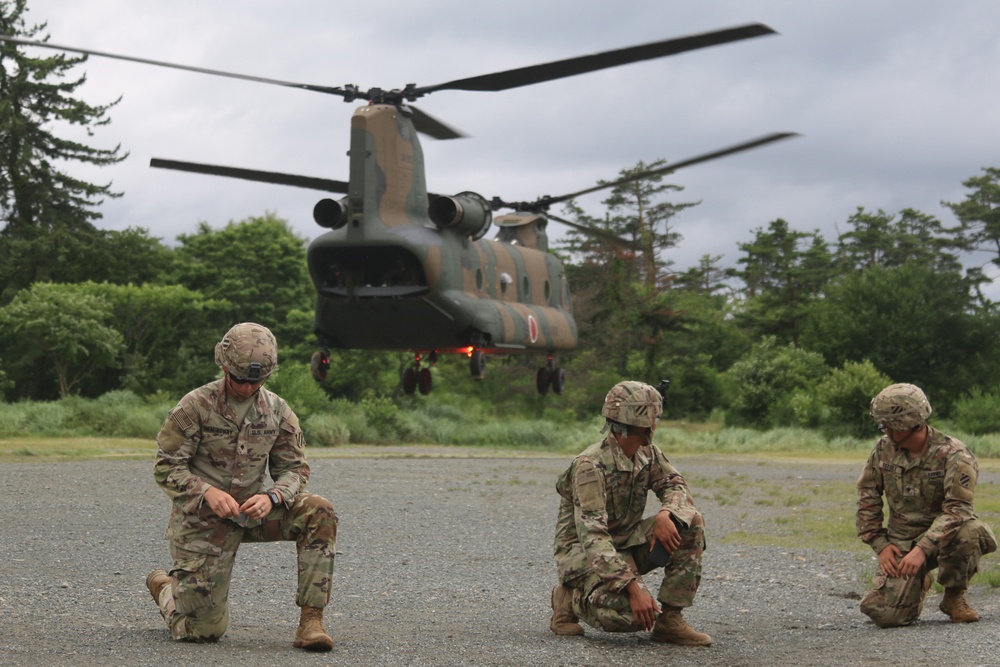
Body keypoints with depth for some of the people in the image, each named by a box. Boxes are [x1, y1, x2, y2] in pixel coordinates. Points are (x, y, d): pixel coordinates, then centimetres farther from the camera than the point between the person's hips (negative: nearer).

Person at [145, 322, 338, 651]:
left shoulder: (277, 411, -1)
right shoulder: (195, 406, -13)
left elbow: (294, 467, 2)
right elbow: (166, 467, -12)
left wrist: (272, 497, -21)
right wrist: (207, 493, -29)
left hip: (250, 511, 4)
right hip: (202, 519, -4)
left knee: (319, 512, -23)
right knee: (205, 630, -4)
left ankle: (311, 621, -21)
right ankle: (164, 585, 33)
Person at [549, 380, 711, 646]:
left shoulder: (648, 453, 1)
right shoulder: (590, 466, -25)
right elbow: (592, 536, -32)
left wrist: (665, 514, -25)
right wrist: (633, 587, -40)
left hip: (626, 542, 8)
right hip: (583, 551, -8)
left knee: (691, 523, -13)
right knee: (637, 613, -33)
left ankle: (670, 620, -9)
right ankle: (571, 599, -2)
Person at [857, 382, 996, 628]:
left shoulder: (953, 455, -17)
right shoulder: (884, 449, 0)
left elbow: (957, 510, -25)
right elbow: (867, 498, 7)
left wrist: (923, 549, -36)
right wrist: (880, 544, -3)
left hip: (943, 535, -3)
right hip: (901, 540, 3)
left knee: (968, 532, -40)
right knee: (885, 614, -19)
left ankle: (954, 596, -9)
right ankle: (919, 584, 19)